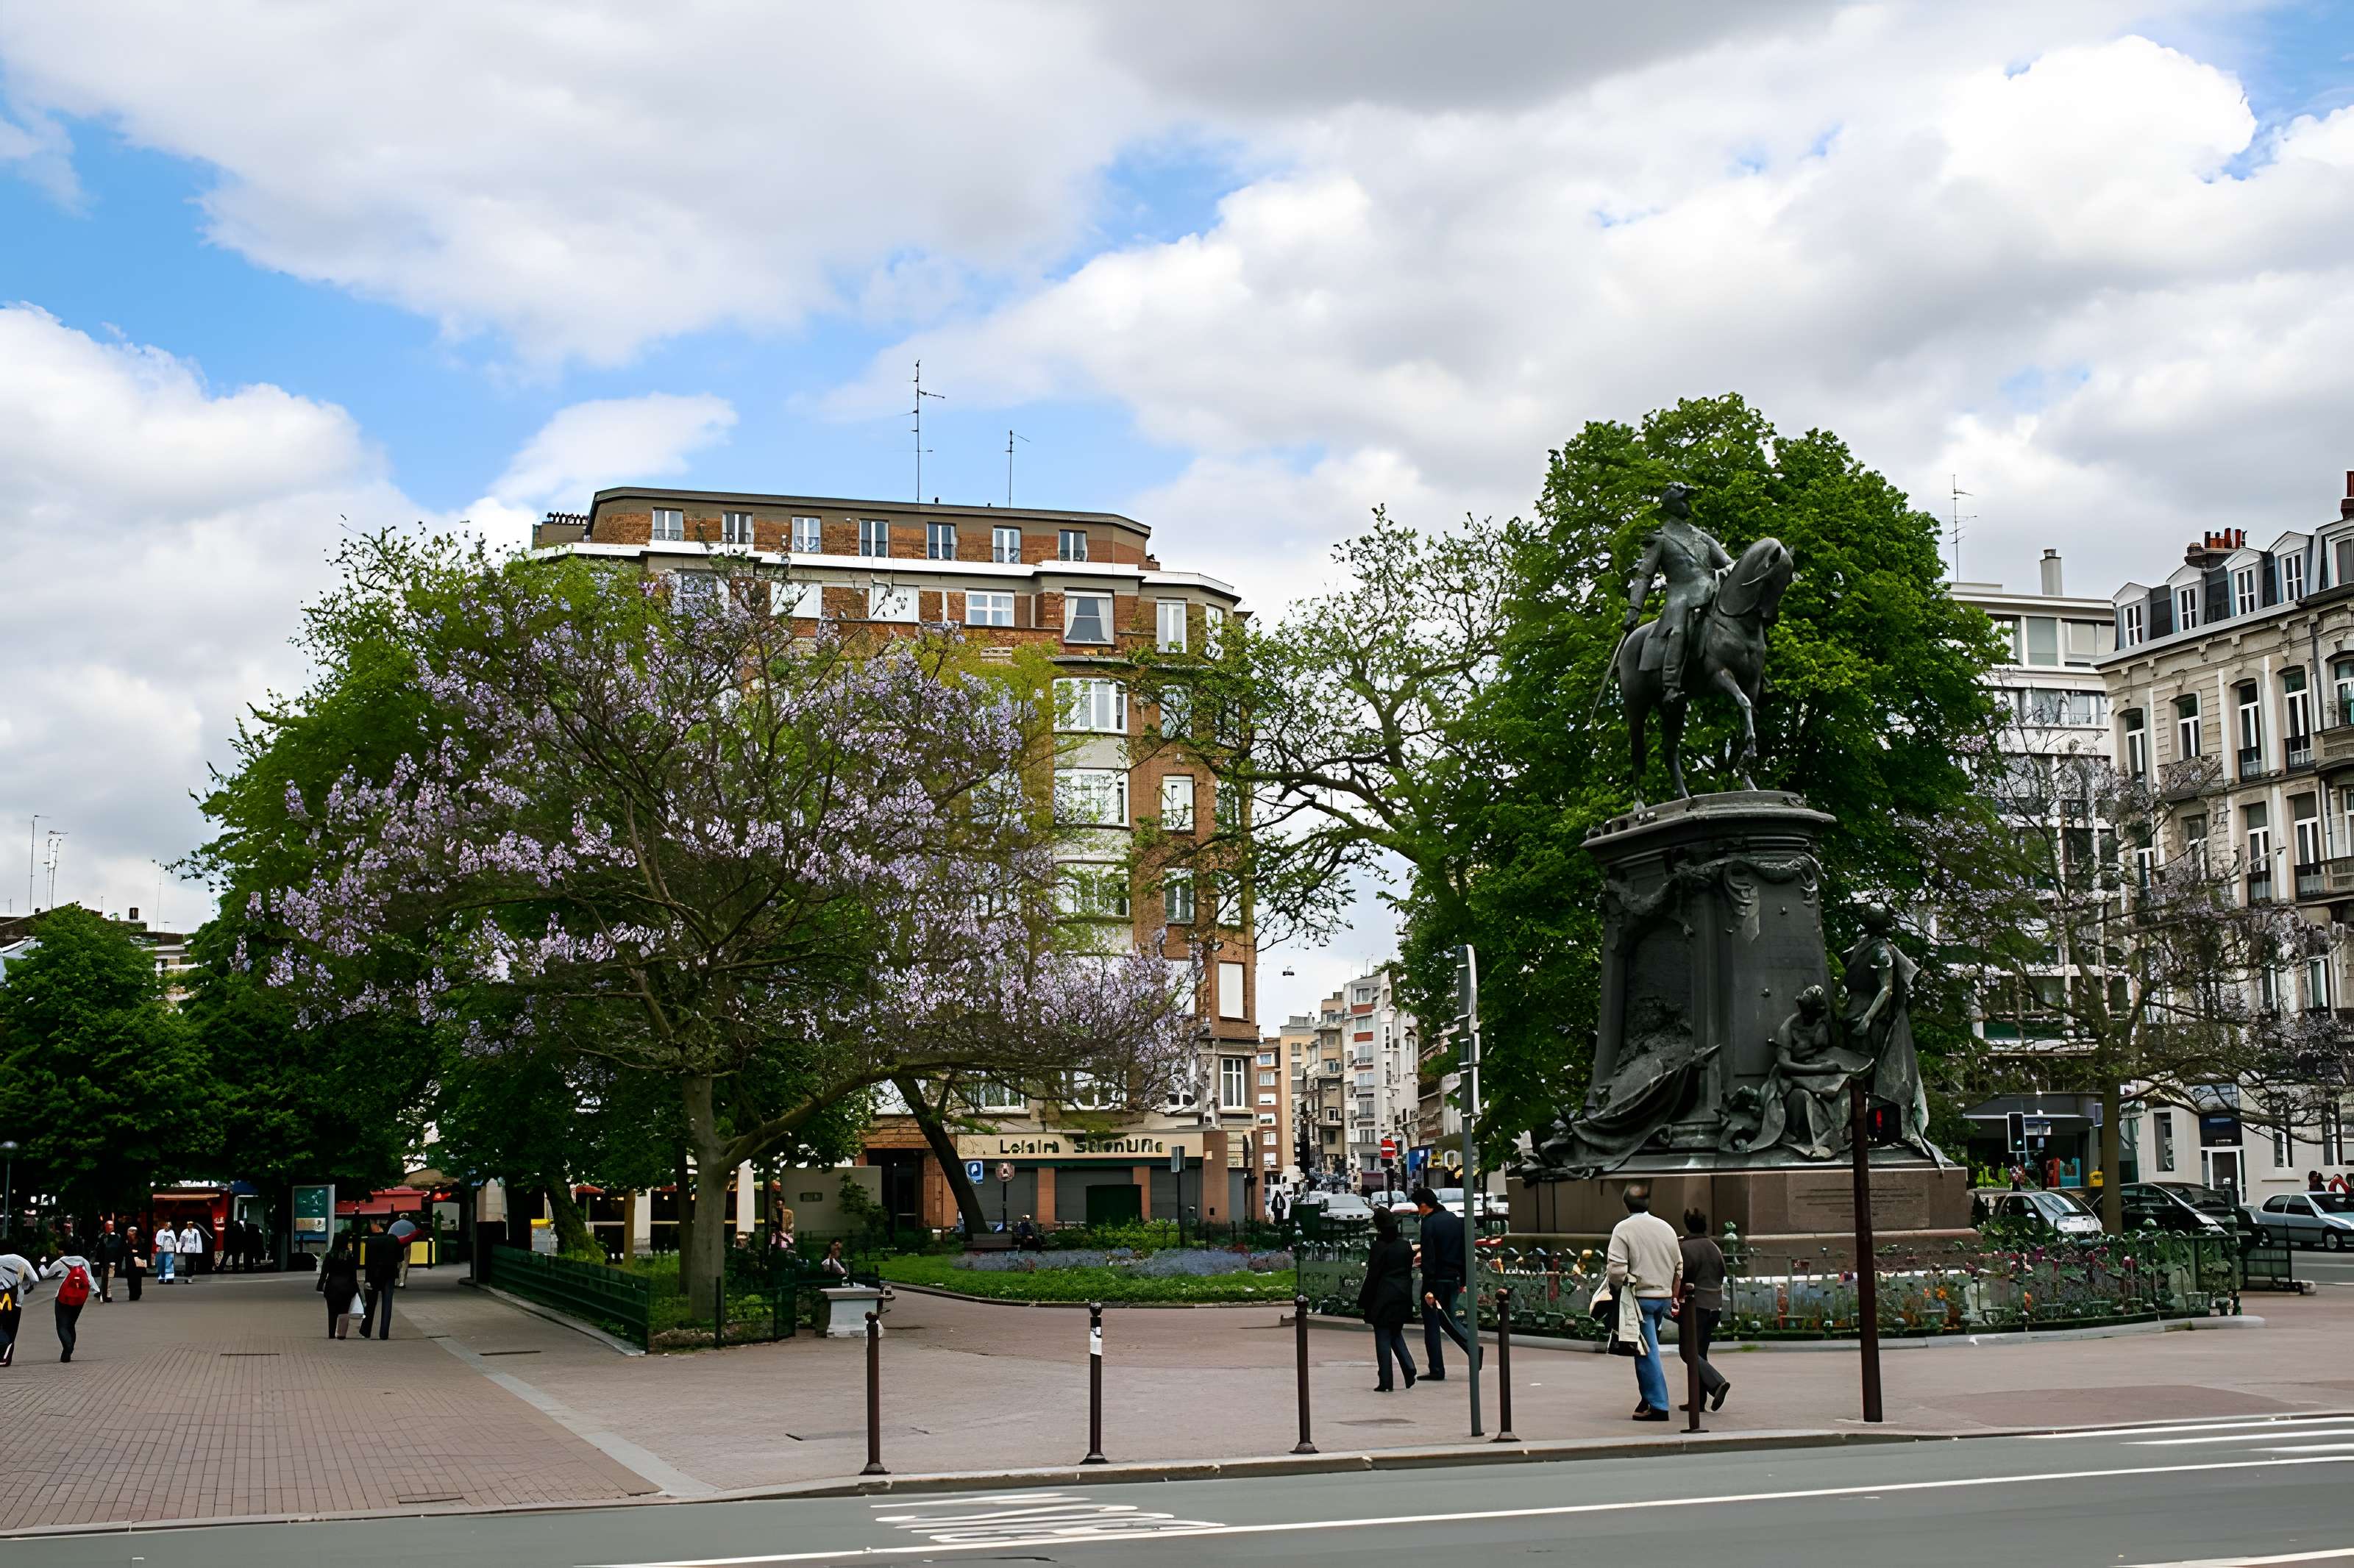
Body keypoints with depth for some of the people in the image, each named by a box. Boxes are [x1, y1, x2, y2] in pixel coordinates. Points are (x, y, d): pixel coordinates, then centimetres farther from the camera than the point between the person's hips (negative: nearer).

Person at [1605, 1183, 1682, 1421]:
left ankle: (1658, 1405, -4)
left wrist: (1619, 1287, 2)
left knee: (1647, 1352, -4)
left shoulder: (1624, 1229, -10)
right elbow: (1679, 1267, 14)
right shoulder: (1666, 1228, 9)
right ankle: (1647, 1398, 20)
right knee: (1648, 1347, 17)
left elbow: (1616, 1268, -17)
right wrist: (1674, 1297, 22)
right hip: (1664, 1296, 6)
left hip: (1640, 1296, -6)